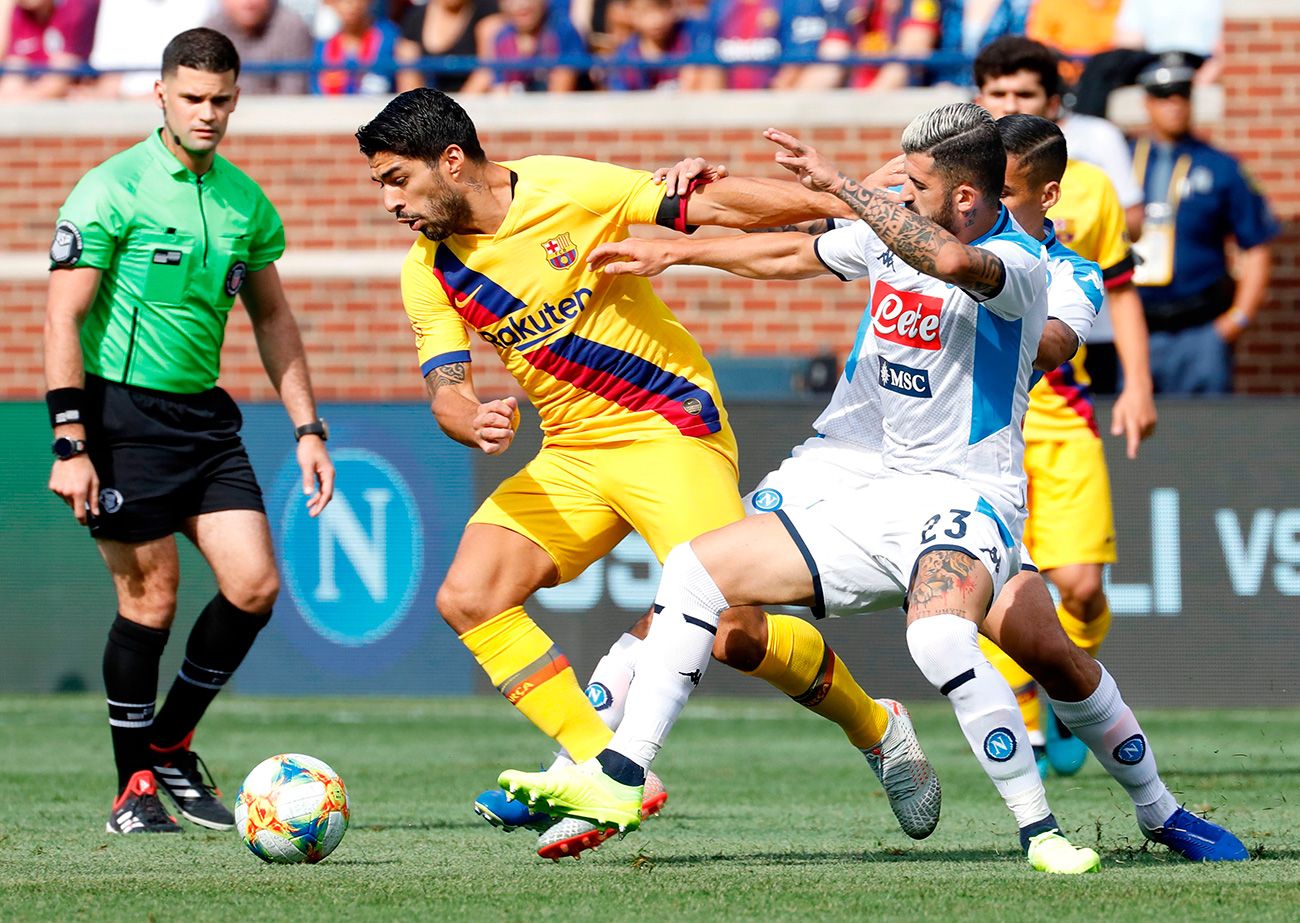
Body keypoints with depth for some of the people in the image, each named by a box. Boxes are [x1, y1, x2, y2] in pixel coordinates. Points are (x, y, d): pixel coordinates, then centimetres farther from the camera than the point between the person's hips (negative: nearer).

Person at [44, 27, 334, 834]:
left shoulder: (248, 202, 9)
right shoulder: (112, 190, -9)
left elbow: (273, 319, 20)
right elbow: (63, 318, -11)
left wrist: (307, 428, 14)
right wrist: (70, 444, -17)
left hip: (204, 413, 6)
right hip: (123, 411, -6)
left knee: (255, 584, -3)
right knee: (151, 599, -6)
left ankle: (171, 746, 16)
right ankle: (135, 785, 9)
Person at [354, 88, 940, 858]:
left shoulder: (573, 191, -15)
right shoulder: (429, 273, 1)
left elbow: (715, 204, -12)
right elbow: (446, 390, -3)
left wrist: (863, 211, -12)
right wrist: (473, 421, -28)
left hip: (671, 430, -6)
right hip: (569, 454, 6)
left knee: (732, 632, -18)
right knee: (468, 599, -14)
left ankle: (877, 731, 9)